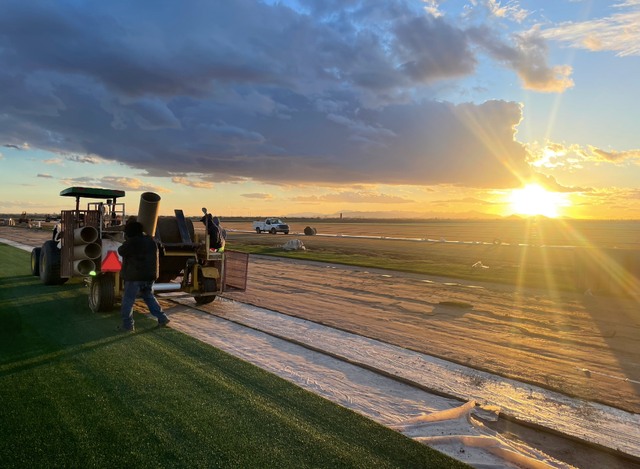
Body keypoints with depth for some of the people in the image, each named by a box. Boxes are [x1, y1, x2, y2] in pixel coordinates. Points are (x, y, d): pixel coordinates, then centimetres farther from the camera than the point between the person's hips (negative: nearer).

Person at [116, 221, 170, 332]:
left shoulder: (132, 242, -14)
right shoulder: (151, 241, 10)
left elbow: (121, 251, -2)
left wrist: (124, 245, 15)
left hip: (135, 276, -7)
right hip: (150, 275, 7)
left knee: (128, 300, 4)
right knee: (149, 297, 20)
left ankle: (127, 325, 8)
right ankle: (162, 318, 18)